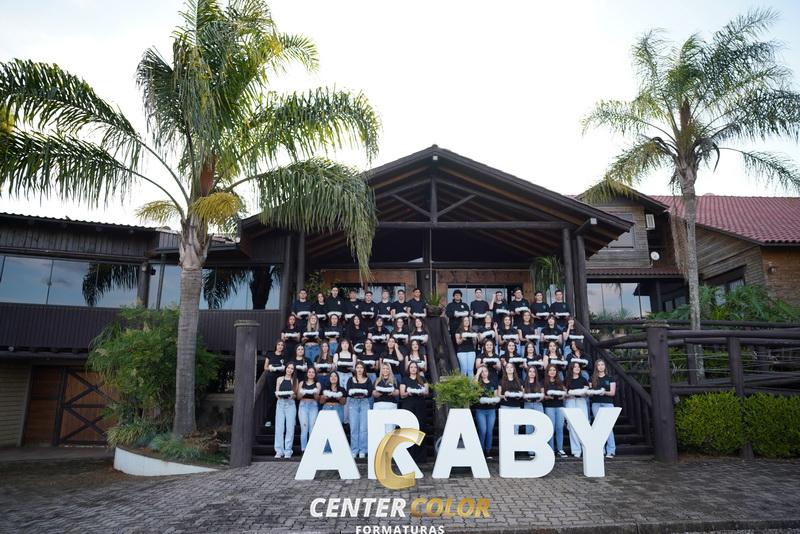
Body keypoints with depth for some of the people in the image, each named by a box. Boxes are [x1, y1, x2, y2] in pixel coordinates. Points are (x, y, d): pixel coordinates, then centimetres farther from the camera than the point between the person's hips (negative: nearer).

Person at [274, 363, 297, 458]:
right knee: (279, 427, -3)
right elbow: (276, 392, 10)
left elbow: (296, 394, 6)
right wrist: (278, 395, -12)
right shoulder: (279, 379, 11)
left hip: (290, 404, -1)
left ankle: (288, 451, 2)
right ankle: (279, 451, 2)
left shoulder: (294, 380, 10)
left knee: (290, 428, -3)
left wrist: (292, 395, -15)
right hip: (280, 403, 1)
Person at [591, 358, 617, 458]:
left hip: (608, 404, -2)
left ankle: (611, 451, -7)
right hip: (596, 404, 2)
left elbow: (613, 392, 0)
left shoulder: (610, 378, 6)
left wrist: (605, 392, -19)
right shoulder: (593, 379, 12)